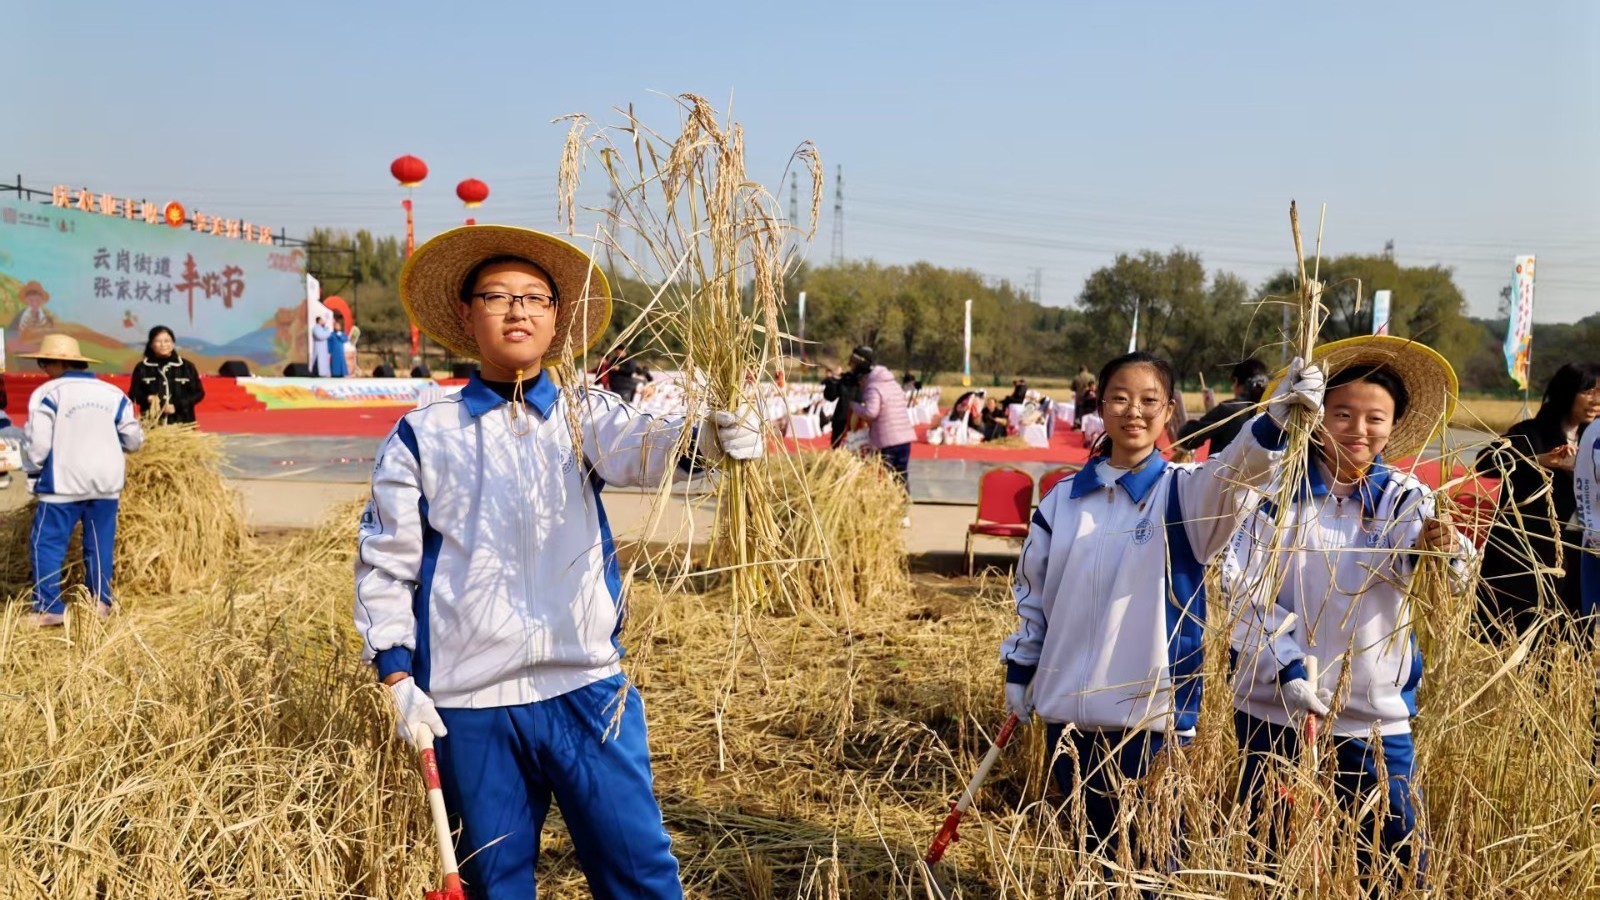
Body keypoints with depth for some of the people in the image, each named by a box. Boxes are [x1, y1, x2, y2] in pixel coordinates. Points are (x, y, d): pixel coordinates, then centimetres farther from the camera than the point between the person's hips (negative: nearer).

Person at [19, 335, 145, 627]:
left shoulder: (47, 393, -7)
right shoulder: (113, 393, 6)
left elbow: (38, 442, -10)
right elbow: (134, 441, 9)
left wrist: (33, 472, 7)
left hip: (63, 482, -4)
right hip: (107, 481, 4)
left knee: (46, 543, 6)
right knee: (100, 544, 12)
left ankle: (50, 608, 3)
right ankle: (101, 603, 14)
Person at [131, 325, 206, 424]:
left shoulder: (187, 367, 6)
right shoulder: (142, 368, 7)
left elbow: (198, 393, 7)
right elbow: (134, 394, 10)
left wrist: (177, 406, -7)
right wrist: (147, 399, -13)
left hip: (181, 424, 0)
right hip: (152, 424, 0)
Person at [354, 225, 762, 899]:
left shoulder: (584, 413, 4)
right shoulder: (422, 435, 3)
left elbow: (642, 448, -18)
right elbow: (385, 563, 6)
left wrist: (707, 439, -40)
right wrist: (398, 678, -1)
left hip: (587, 688, 0)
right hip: (469, 702, 0)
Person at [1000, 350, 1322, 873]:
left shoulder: (1183, 490, -5)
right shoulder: (1065, 499, 4)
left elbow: (1231, 476, -29)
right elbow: (1032, 588, 13)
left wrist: (1274, 424, -48)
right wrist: (1020, 668, 13)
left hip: (1150, 712, -3)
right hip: (1068, 708, 3)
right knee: (1093, 846, 18)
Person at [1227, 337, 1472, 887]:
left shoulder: (1403, 498, 0)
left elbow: (1453, 579, -17)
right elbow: (1243, 587, -10)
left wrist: (1447, 551, -40)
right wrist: (1289, 668, -22)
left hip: (1377, 715, 1)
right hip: (1275, 706, -1)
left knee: (1398, 865, 5)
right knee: (1271, 860, 11)